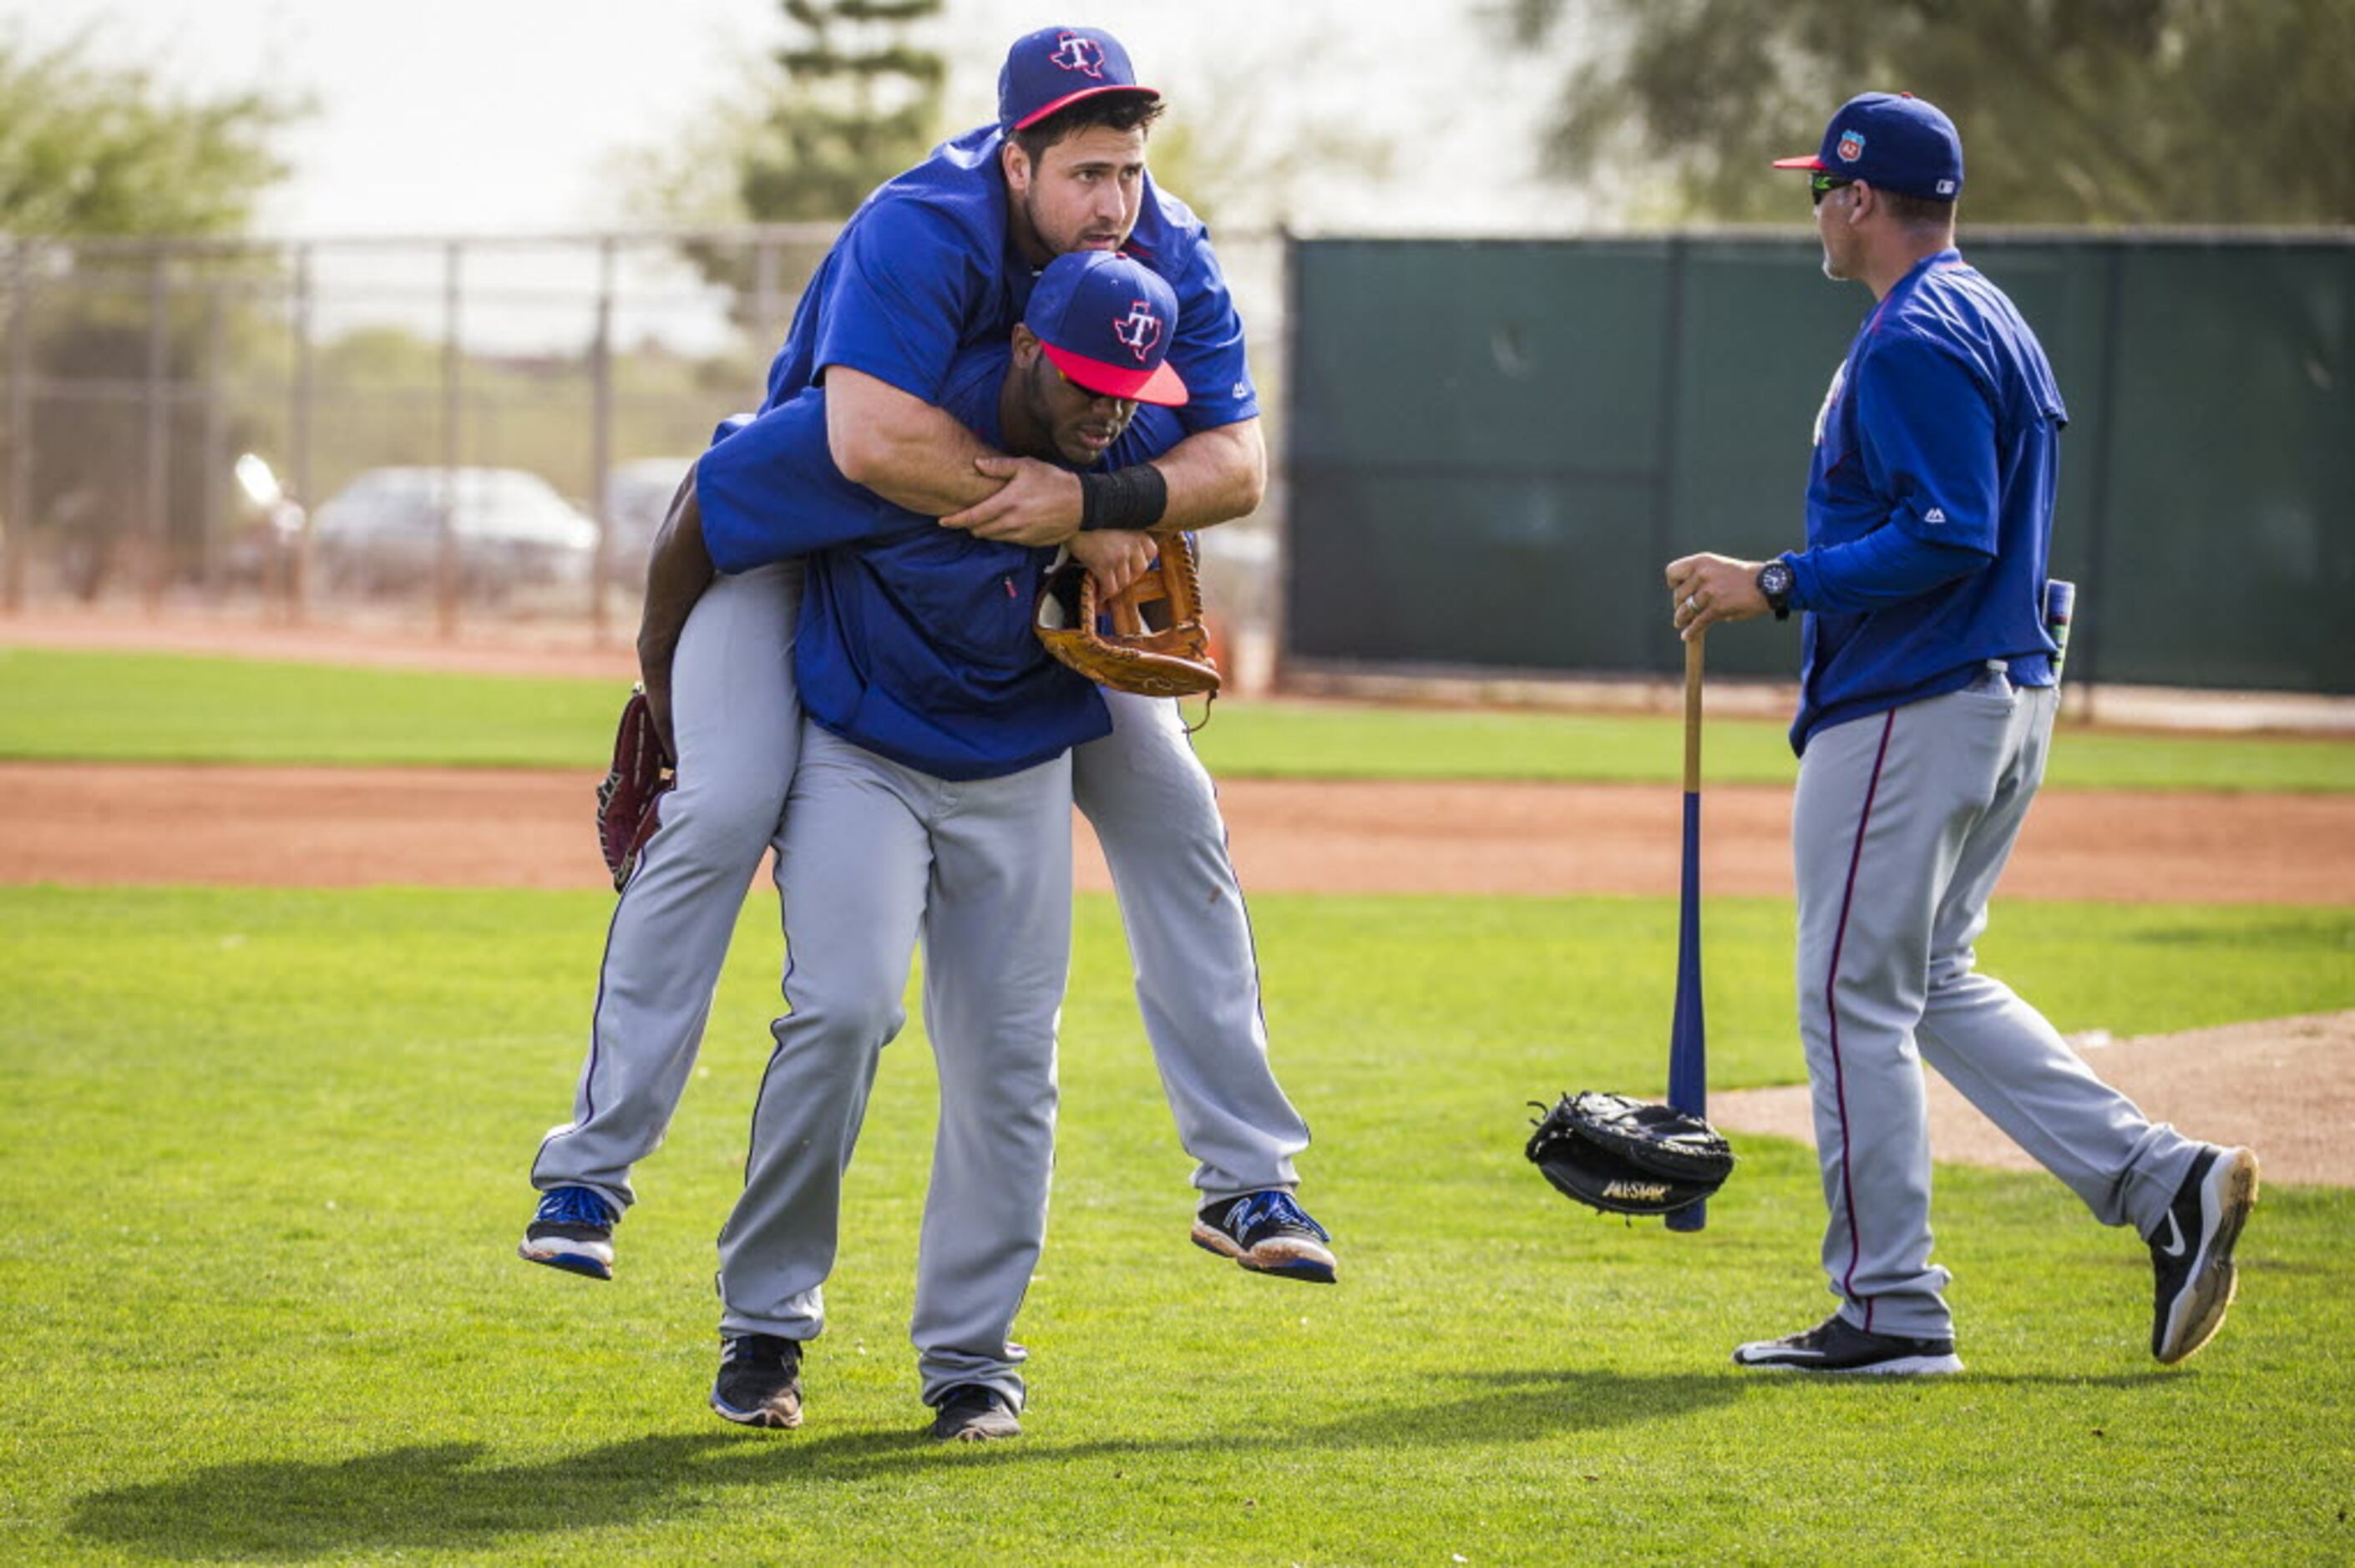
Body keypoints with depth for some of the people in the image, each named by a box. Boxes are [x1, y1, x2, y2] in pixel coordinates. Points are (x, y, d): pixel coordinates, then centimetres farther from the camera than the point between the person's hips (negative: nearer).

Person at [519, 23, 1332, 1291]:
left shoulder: (1167, 257, -17)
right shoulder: (920, 234, -34)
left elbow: (1237, 462, -21)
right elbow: (872, 440, -48)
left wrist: (1091, 497, -40)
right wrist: (1079, 523, -39)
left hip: (1023, 570, 5)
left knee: (1170, 806, -1)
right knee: (723, 808, -24)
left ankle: (1244, 1177, 10)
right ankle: (589, 1168, -13)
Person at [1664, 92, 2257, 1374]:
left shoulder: (1913, 341, -16)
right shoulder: (1992, 324, 17)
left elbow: (1948, 536, -24)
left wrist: (1777, 583, -20)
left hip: (1909, 709, -11)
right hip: (2008, 690, 11)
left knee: (1856, 995, -4)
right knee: (1933, 983, 17)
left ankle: (1891, 1308, -2)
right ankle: (2163, 1180, 6)